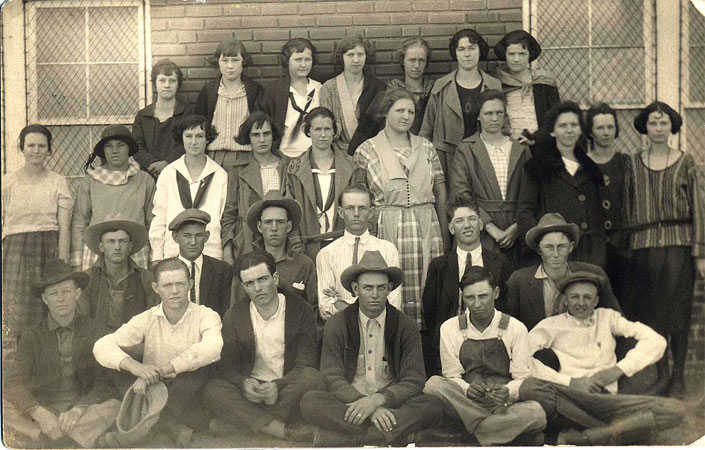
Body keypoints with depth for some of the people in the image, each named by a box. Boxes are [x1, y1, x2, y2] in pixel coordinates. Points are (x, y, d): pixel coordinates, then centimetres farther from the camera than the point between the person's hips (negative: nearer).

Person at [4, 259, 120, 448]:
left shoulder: (96, 331, 5)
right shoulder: (32, 336, 7)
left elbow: (106, 383, -2)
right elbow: (13, 384, -5)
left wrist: (78, 410, -22)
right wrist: (41, 415, -24)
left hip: (85, 411, -1)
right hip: (43, 410, 1)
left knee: (115, 407, -32)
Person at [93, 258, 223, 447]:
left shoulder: (206, 316, -3)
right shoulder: (147, 320, 3)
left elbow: (212, 348, -26)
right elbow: (102, 346, -9)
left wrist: (161, 370, -32)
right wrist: (135, 366, -30)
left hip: (191, 398, -2)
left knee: (200, 370, -31)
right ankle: (174, 426, -26)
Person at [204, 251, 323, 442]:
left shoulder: (302, 311, -2)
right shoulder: (234, 317, 4)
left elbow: (306, 366, -6)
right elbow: (227, 367, 2)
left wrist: (278, 385, -26)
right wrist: (244, 383, -22)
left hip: (287, 390, -1)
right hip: (250, 391, 1)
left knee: (313, 378, -32)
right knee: (213, 389, -26)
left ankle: (232, 424, -26)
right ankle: (285, 431, -36)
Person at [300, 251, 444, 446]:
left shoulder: (406, 326, 3)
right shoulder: (336, 325, 1)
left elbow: (414, 381, -3)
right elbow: (333, 379, -6)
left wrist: (377, 400, -22)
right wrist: (370, 410, -23)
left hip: (390, 405, 1)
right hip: (349, 403, -1)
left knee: (433, 405, -27)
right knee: (309, 401, -28)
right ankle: (387, 435, -29)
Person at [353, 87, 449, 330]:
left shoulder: (426, 148, 13)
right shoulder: (366, 151, 4)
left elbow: (440, 191, 11)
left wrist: (445, 234, 5)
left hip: (426, 227, 3)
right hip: (386, 227, -2)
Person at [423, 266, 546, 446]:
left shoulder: (515, 328, 2)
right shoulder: (450, 328, 4)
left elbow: (523, 379, 0)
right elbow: (452, 377, 2)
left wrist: (507, 392, -23)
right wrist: (467, 389, -21)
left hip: (505, 404, -1)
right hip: (464, 404, 1)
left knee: (536, 413, -33)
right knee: (433, 384, -30)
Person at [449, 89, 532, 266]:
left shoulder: (521, 151, 13)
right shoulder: (465, 150, 3)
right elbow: (460, 195, -6)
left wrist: (517, 227, -7)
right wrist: (491, 227, -13)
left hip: (515, 235, 3)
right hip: (481, 235, -2)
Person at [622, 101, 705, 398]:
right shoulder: (633, 165, 9)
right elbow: (626, 209, 9)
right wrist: (625, 246, 0)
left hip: (678, 245, -1)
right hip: (642, 247, 1)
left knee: (677, 312, 2)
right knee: (646, 313, 2)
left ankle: (678, 376, 12)